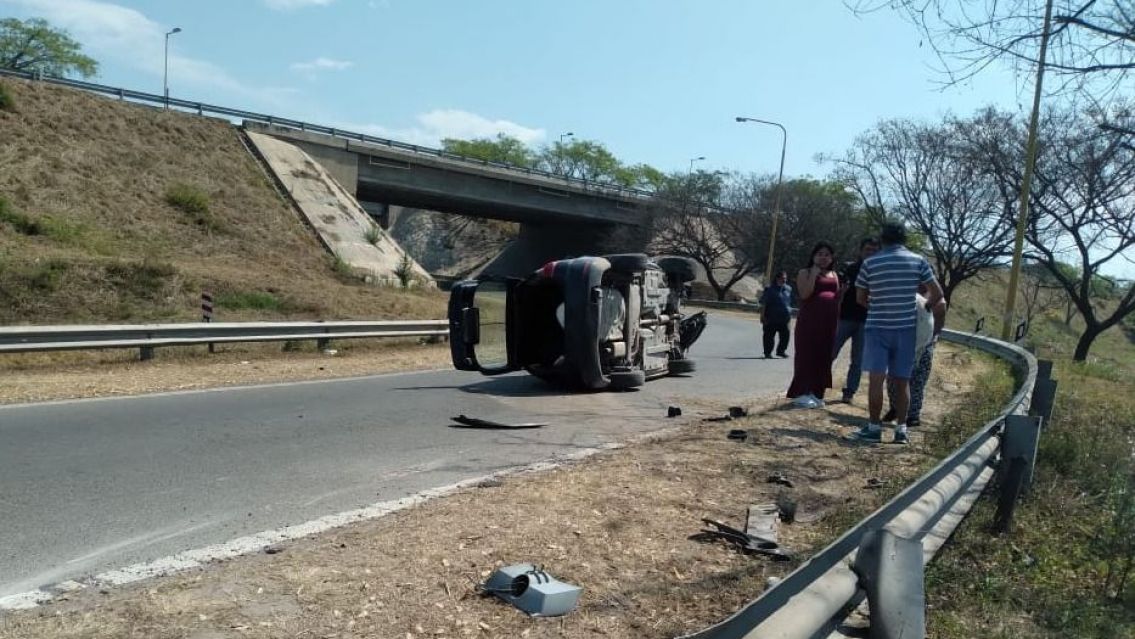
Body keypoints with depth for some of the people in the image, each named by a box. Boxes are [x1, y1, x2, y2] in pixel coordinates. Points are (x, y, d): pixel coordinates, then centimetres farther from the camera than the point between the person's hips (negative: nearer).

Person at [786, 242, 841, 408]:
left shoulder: (834, 275, 18)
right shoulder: (805, 273, 1)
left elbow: (837, 298, 19)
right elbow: (804, 294, -15)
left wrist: (838, 320, 11)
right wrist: (814, 273, -13)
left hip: (829, 323, 6)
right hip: (809, 321, -6)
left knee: (823, 358, 6)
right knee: (806, 356, -6)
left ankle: (816, 392, 13)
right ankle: (800, 393, -2)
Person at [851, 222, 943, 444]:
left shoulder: (870, 263, -2)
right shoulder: (918, 261, 0)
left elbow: (860, 298, 5)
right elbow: (937, 293, 2)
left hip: (877, 327, -2)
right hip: (906, 327, 2)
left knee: (876, 378, -1)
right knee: (902, 380, 8)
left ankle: (874, 428, 1)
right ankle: (901, 430, 10)